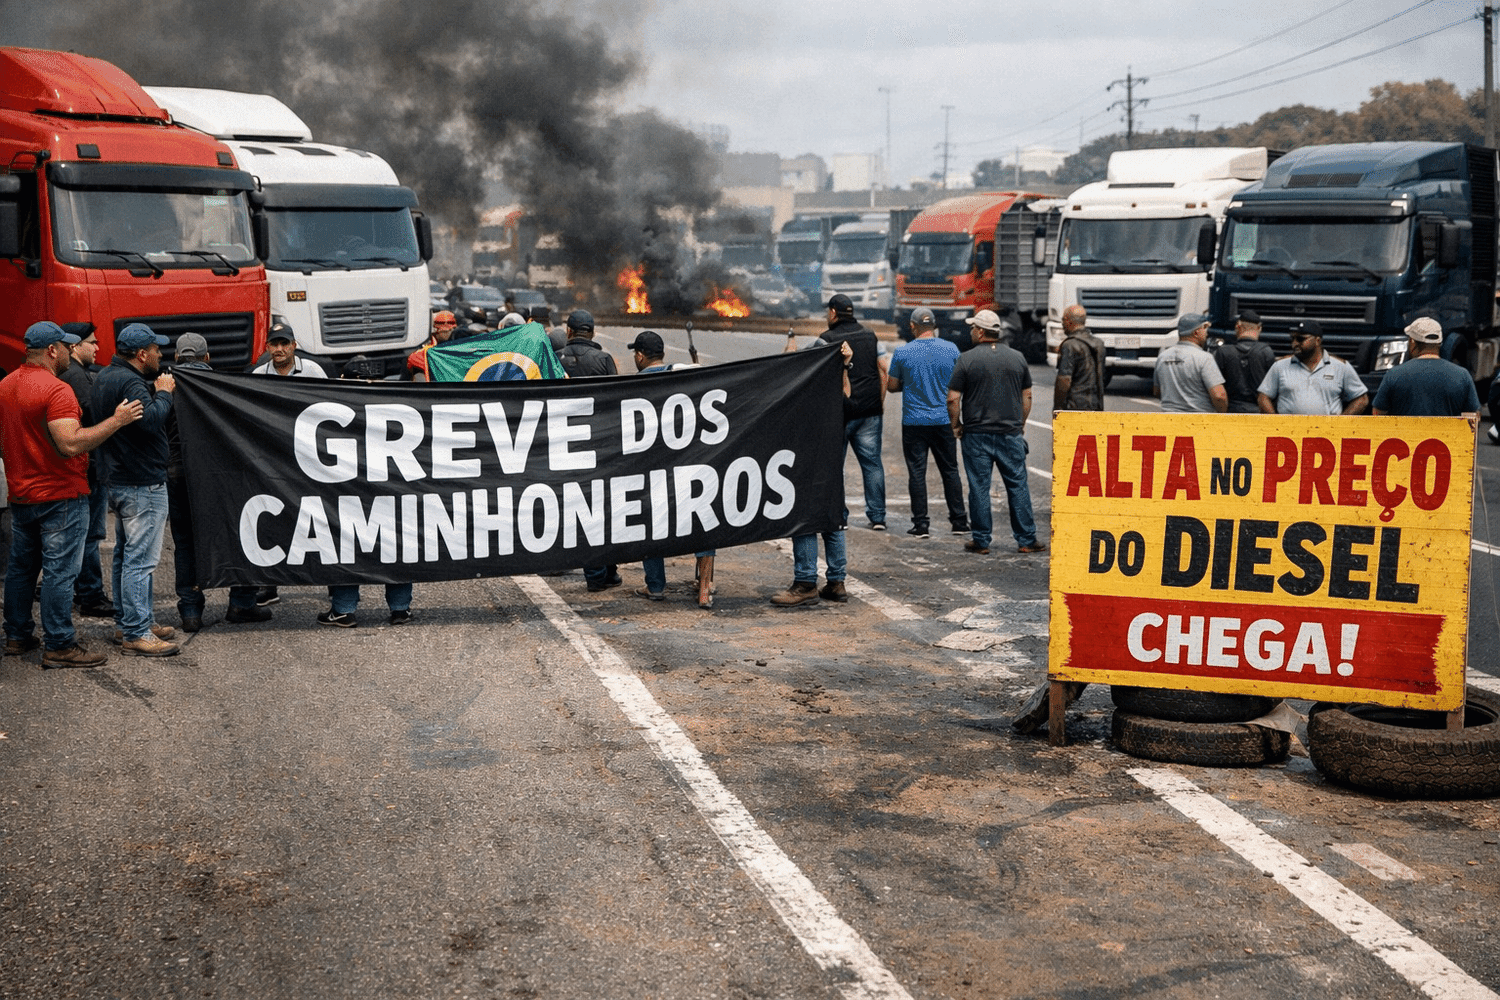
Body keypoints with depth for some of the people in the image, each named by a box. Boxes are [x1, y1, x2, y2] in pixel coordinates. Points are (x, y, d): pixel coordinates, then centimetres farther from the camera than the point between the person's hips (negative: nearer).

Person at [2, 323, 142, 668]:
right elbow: (71, 444, -28)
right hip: (60, 496, -9)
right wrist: (116, 420, -23)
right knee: (59, 571, -4)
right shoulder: (56, 390, -20)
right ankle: (59, 646, -2)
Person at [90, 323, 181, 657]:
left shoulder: (106, 376, 13)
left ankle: (126, 621, 27)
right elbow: (152, 419, -30)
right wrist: (163, 392, -14)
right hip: (142, 484, -11)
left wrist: (156, 388, 4)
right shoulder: (129, 382, -20)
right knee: (141, 558, -9)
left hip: (118, 478, 11)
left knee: (125, 554, 18)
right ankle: (136, 634, -8)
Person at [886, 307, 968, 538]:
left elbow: (891, 386, 2)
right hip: (944, 420, 2)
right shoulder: (951, 349, -2)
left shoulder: (902, 352, -6)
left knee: (917, 473, 3)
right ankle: (959, 521, 13)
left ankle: (920, 524, 2)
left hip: (914, 421, -2)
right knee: (950, 471, 11)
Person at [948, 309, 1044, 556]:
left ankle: (981, 541, 7)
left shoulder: (968, 359, -7)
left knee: (979, 488, 3)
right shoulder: (1017, 358, 4)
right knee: (1018, 486, 7)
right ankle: (1026, 540, 8)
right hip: (1011, 433, 3)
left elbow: (953, 399, -8)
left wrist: (956, 425, 5)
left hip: (977, 435, -2)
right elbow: (1027, 396, 10)